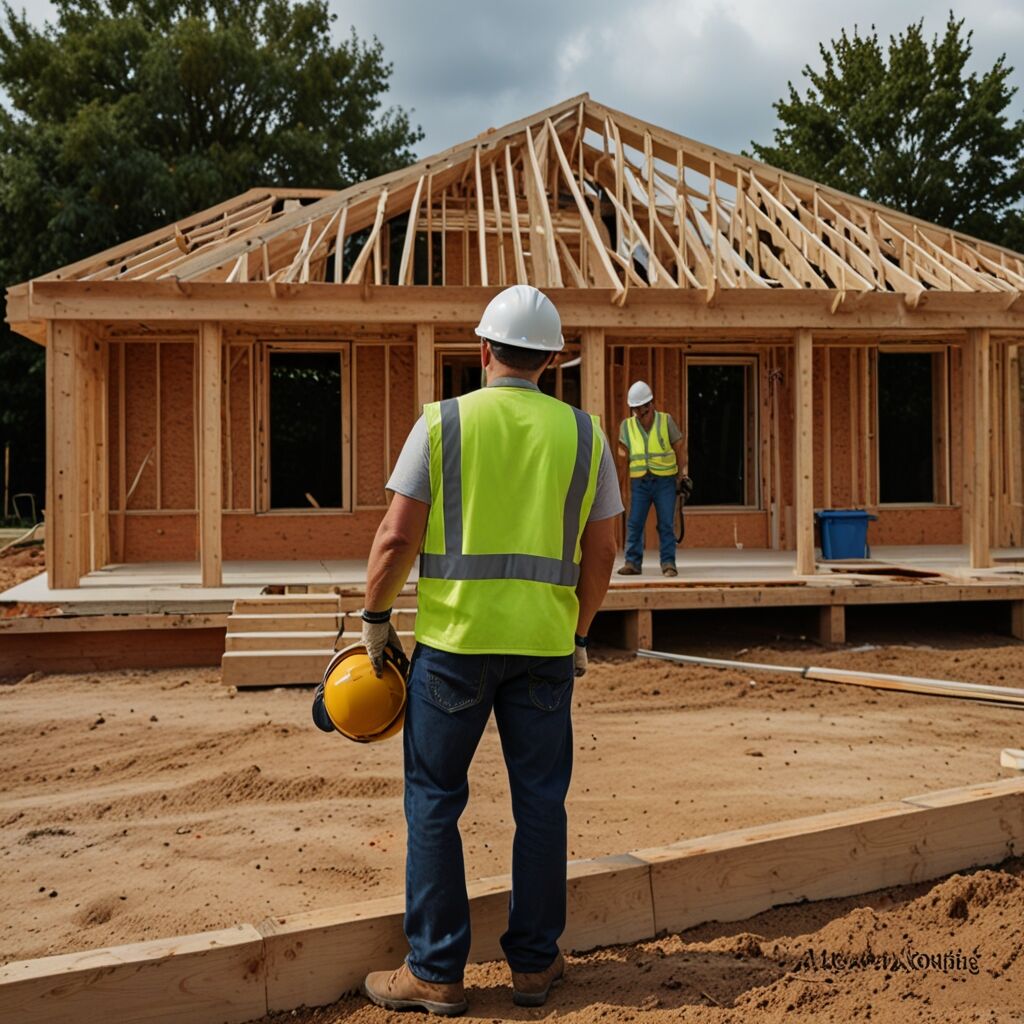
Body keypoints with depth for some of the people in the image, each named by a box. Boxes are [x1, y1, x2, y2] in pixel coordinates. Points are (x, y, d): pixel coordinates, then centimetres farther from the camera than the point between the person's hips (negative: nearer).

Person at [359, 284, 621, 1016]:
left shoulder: (442, 422, -2)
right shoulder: (583, 434, 5)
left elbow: (397, 536, -7)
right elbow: (601, 552, 5)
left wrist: (376, 614, 7)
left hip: (454, 637, -2)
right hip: (544, 642, 2)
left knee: (435, 803, 8)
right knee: (540, 803, 12)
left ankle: (437, 972, 13)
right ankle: (534, 962, 22)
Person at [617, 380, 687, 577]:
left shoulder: (666, 421, 1)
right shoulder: (627, 425, 5)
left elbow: (678, 447, 7)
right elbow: (623, 451, 8)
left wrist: (680, 474, 6)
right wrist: (621, 455, -12)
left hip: (664, 481, -2)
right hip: (640, 482, 2)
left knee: (666, 524, -4)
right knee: (634, 523, -3)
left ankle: (668, 564, 0)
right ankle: (633, 563, 3)